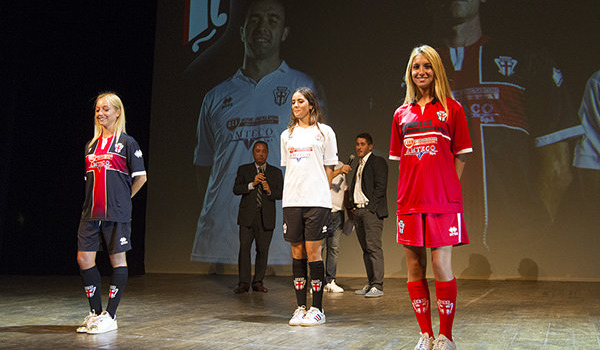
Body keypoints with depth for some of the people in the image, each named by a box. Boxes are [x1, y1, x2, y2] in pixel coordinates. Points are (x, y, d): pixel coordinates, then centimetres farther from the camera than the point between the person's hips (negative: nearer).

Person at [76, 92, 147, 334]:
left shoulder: (126, 142, 0)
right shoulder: (91, 145, 16)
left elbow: (140, 177, -1)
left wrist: (123, 199, 3)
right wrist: (94, 201, 13)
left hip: (116, 213, -5)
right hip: (91, 212, 6)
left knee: (117, 259, 1)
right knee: (84, 258, 1)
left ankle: (110, 316, 8)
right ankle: (95, 312, 15)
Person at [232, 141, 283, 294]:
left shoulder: (276, 172, 11)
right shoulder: (243, 170, 10)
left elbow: (281, 194, 5)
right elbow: (236, 189, -2)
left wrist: (269, 191, -16)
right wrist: (252, 184, -16)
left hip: (266, 218, 1)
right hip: (247, 216, 0)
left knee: (263, 250, 0)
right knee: (244, 248, -6)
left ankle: (258, 282, 11)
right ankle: (244, 283, 0)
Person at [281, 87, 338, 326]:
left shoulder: (324, 132, 6)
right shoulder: (287, 135, 17)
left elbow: (328, 168, 6)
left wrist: (323, 194, -1)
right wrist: (291, 195, 11)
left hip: (316, 199, -4)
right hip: (291, 200, 4)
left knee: (313, 251, -5)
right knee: (297, 252, 5)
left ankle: (317, 309, 3)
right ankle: (301, 308, 12)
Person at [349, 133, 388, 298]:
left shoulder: (378, 162, 0)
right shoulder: (359, 166, 24)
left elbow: (380, 187, -10)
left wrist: (369, 207, -15)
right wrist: (353, 207, 10)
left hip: (371, 210, -8)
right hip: (358, 210, 8)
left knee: (374, 247, -12)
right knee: (366, 249, 7)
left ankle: (377, 286, -11)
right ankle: (370, 284, 11)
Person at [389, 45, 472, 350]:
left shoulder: (451, 108, 6)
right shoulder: (402, 113, 14)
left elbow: (460, 157, 5)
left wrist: (446, 189, -5)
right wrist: (408, 191, 5)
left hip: (443, 200, -3)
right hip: (409, 202, 4)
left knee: (441, 265, -5)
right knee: (414, 269, 5)